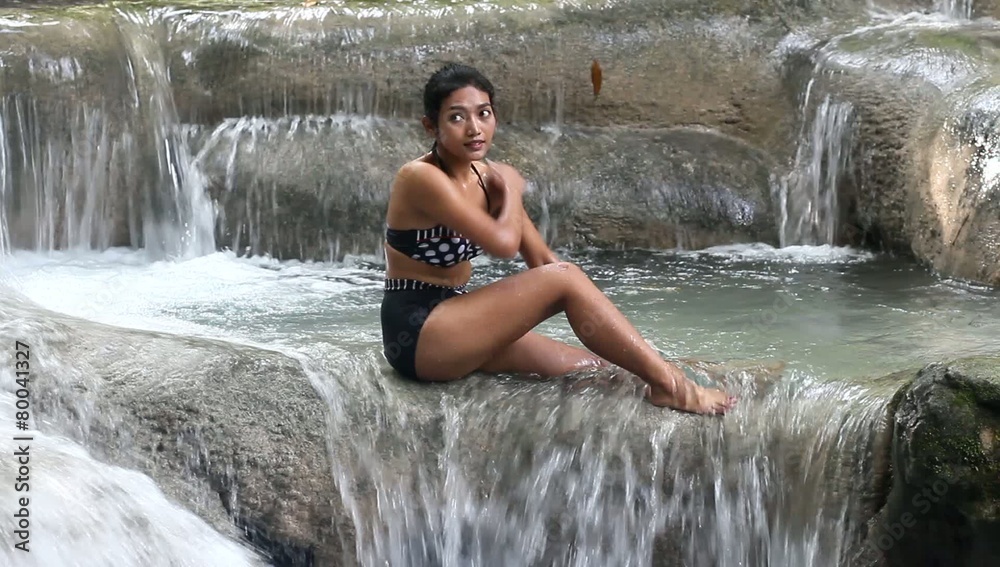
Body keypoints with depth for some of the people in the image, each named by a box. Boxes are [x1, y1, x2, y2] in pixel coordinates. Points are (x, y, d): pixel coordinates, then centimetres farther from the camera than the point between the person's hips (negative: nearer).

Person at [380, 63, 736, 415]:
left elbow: (542, 260, 7)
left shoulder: (487, 177, 7)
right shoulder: (421, 177, -18)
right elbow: (503, 243, -27)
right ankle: (669, 385, -15)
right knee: (563, 279, -18)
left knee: (600, 368, 3)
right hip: (416, 334, -9)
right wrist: (511, 190, -7)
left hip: (450, 326, 9)